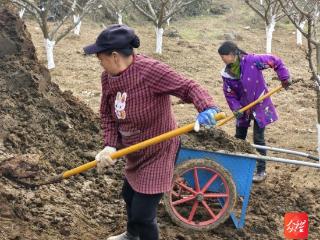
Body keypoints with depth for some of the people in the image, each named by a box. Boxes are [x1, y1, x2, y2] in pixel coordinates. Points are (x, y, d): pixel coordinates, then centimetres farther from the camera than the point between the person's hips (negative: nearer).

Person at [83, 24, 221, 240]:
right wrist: (110, 145, -13)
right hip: (135, 153, 9)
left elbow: (188, 87, -29)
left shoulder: (149, 70, -30)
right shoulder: (108, 77, -6)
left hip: (159, 152, -9)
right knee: (129, 195, 31)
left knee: (143, 213, -8)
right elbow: (107, 114, 2)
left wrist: (207, 108, -49)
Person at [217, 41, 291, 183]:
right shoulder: (226, 74, -10)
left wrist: (284, 78, -12)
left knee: (258, 139, -3)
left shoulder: (252, 60, -23)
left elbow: (276, 61, -13)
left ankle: (261, 171, 10)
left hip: (260, 106, -5)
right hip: (243, 107, 5)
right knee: (239, 138, 12)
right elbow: (229, 94, -4)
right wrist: (236, 108, -18)